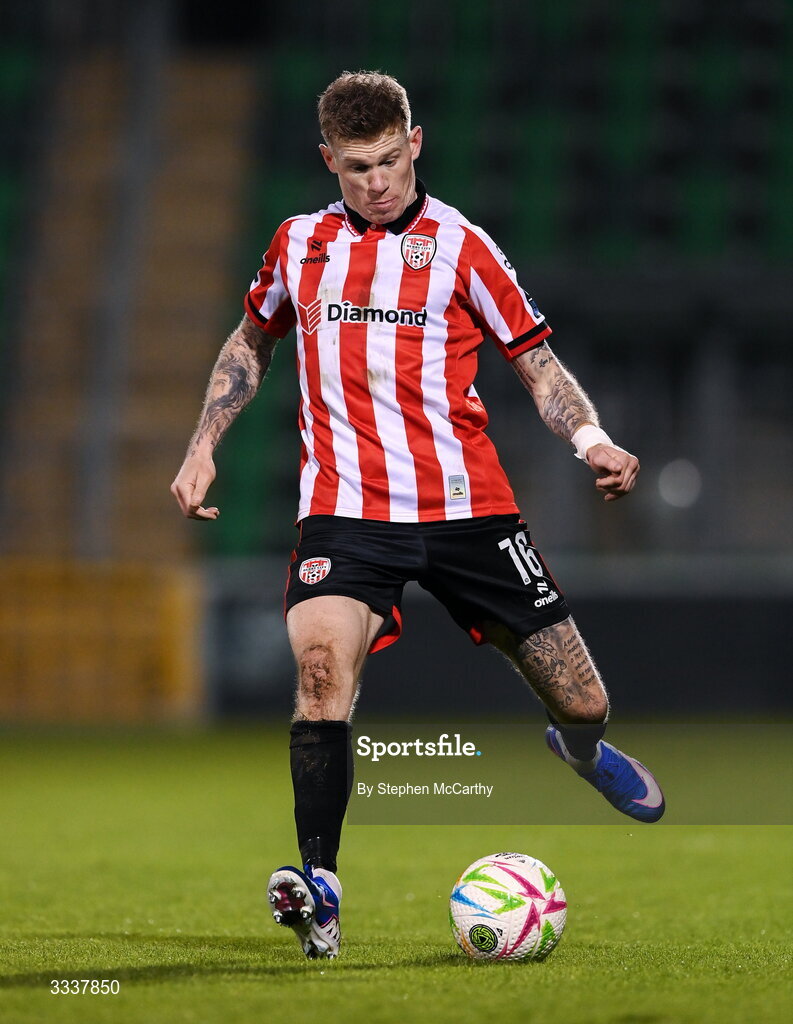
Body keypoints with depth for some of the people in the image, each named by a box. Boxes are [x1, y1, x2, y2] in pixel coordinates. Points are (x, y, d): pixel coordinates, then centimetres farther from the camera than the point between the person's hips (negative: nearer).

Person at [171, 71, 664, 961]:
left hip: (467, 507, 0)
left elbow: (537, 364, 6)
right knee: (321, 662, -28)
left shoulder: (456, 245, 2)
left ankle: (580, 745, 45)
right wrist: (202, 447, 18)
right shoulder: (299, 244, 10)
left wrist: (592, 440, -12)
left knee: (581, 703, 5)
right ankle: (318, 890, -26)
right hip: (346, 511, 0)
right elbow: (251, 343, 28)